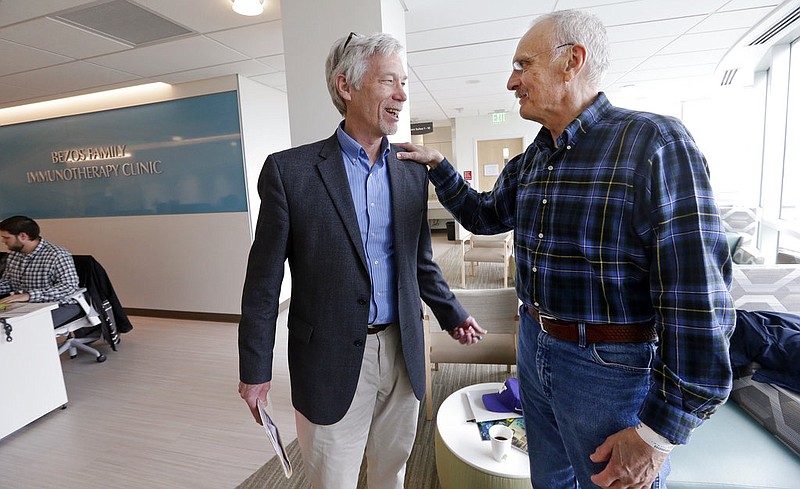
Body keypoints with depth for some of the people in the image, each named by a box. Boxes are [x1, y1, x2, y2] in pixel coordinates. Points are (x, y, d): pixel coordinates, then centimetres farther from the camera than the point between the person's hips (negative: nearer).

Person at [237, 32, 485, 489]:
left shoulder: (413, 173, 4)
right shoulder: (290, 170, -9)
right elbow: (264, 277, -6)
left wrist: (452, 314, 5)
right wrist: (255, 369, -3)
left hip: (403, 354, 4)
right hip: (331, 361, -3)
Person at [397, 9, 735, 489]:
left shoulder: (655, 143, -18)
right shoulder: (530, 161, 4)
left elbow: (697, 296, -20)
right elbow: (484, 215, 19)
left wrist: (659, 431, -18)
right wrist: (439, 165, 7)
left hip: (612, 366, -6)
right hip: (536, 347, 7)